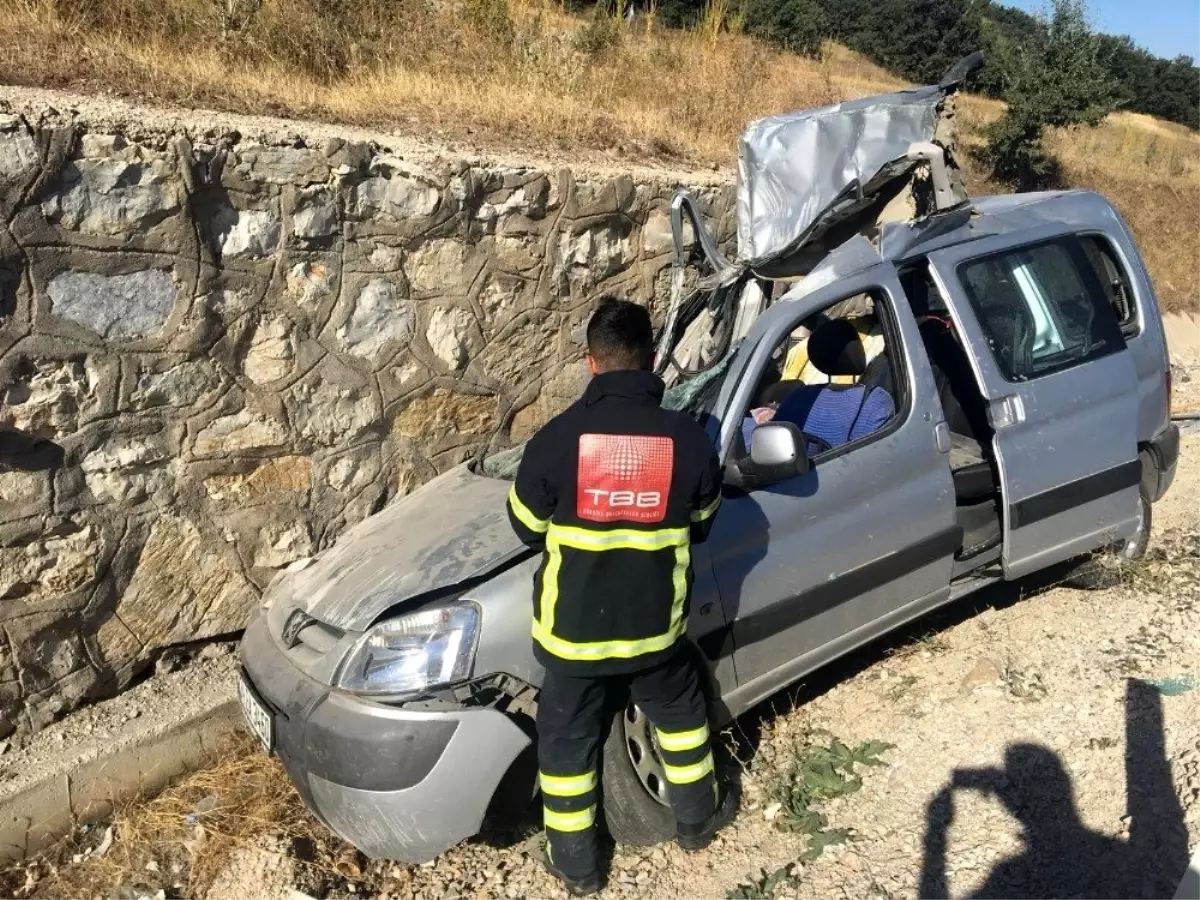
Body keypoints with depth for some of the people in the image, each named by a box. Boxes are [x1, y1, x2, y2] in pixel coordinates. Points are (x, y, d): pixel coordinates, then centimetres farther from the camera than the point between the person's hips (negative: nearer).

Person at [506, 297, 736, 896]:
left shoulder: (557, 437, -17)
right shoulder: (688, 439, -12)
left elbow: (527, 528, -2)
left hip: (574, 628, -1)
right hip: (655, 624, 2)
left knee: (568, 742, 17)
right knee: (680, 712, 28)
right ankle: (697, 819, 46)